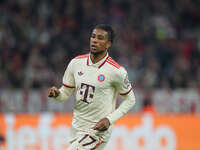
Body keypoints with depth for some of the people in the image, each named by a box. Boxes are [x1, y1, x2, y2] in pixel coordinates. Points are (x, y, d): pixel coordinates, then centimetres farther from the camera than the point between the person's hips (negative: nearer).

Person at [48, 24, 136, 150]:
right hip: (76, 128, 6)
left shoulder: (116, 71, -14)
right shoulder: (76, 63, 1)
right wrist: (56, 93, -15)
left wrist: (110, 119, -13)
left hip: (98, 130, -6)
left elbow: (130, 100, -2)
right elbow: (65, 93, 9)